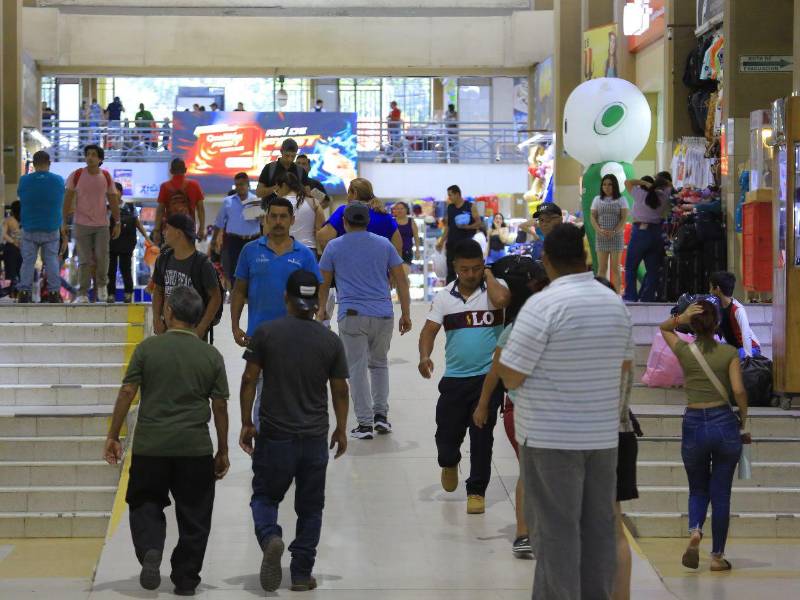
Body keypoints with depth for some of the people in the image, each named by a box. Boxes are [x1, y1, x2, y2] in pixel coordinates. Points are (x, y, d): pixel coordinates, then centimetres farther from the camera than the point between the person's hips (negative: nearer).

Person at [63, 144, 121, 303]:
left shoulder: (106, 177, 3)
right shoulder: (76, 175, -3)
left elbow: (113, 200, 8)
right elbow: (68, 199, 1)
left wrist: (117, 223, 5)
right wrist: (64, 222, -2)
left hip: (102, 224, 1)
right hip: (82, 224, -1)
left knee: (102, 258, -5)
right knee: (84, 261, -1)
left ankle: (102, 284, 22)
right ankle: (83, 293, 5)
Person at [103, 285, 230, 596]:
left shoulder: (147, 348, -3)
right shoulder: (212, 356, 1)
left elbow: (127, 393, -5)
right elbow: (220, 406, 3)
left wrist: (113, 436, 2)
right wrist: (223, 451, 11)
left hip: (150, 446, -1)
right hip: (196, 449, 1)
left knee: (145, 503, 15)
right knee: (193, 516, 11)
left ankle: (150, 550, -11)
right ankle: (186, 579, 15)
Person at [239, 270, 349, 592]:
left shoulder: (266, 333, -6)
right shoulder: (331, 341, -2)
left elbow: (249, 379, -6)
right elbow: (340, 390, 3)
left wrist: (246, 424, 4)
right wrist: (341, 429, 16)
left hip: (274, 436, -1)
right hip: (315, 438, 1)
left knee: (265, 496, 14)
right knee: (310, 508, 12)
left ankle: (270, 537, -15)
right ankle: (301, 574, 14)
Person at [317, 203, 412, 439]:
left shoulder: (334, 247, 5)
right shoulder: (384, 244, 8)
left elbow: (324, 283, 12)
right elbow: (401, 280, 7)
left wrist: (322, 309, 28)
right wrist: (406, 314, 12)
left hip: (352, 315, -2)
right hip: (383, 315, 2)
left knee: (357, 369, 1)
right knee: (379, 364, 19)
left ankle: (365, 423, -2)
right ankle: (381, 415, 13)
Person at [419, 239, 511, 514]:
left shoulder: (494, 287, -3)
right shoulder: (444, 296, 5)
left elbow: (501, 300, -27)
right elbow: (430, 329, 1)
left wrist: (488, 275, -10)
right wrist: (424, 356, -17)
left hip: (489, 377, -2)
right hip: (454, 378, 3)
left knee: (482, 436, 0)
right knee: (447, 432, 7)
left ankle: (477, 490, 13)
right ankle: (449, 463, 41)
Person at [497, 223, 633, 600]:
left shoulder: (543, 305, -15)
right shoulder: (615, 303, 7)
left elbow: (511, 376, -13)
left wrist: (500, 358, 6)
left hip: (551, 438, -6)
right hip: (603, 434, 6)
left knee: (557, 530, -1)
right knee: (598, 526, 11)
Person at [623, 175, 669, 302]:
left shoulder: (640, 194, -3)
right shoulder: (662, 197, 6)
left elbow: (628, 182, 7)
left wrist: (644, 182, 2)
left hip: (640, 231, -3)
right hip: (656, 233, 3)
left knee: (631, 267, 5)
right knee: (653, 269, 9)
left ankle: (630, 297, -2)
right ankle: (648, 297, 7)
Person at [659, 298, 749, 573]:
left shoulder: (684, 351, 0)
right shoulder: (729, 352, -3)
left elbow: (663, 328, 19)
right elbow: (739, 390, -12)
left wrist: (681, 318, 0)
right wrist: (743, 420, 3)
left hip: (694, 426, 1)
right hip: (724, 423, -1)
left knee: (698, 490, 18)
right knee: (721, 493, 9)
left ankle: (695, 531, -11)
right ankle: (718, 555, 10)